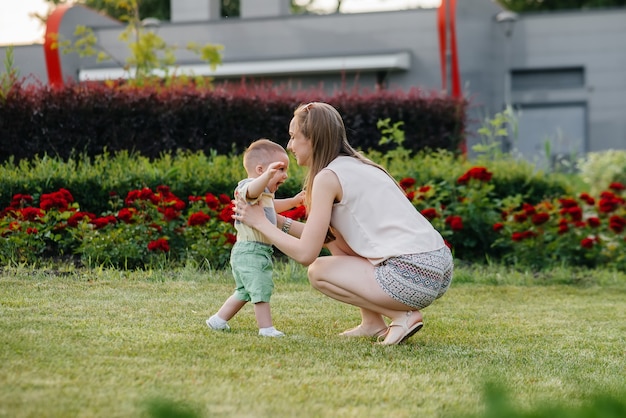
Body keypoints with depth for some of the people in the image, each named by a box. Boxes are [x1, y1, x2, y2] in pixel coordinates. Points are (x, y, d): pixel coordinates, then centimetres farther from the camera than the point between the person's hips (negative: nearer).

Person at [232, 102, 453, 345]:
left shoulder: (328, 177, -6)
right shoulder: (358, 167, 21)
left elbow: (306, 254, -5)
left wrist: (260, 222, 6)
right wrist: (279, 222, 25)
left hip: (412, 277, -9)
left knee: (318, 271, 7)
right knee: (335, 239, 22)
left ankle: (402, 316, -1)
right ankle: (372, 323, 18)